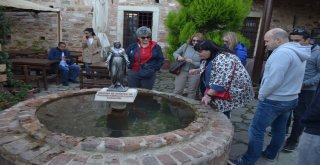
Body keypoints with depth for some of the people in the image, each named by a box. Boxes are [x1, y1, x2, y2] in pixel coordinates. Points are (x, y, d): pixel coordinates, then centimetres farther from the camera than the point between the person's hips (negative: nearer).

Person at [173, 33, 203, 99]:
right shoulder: (186, 46, 0)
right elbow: (175, 53, 8)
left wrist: (193, 63, -24)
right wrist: (178, 56, -14)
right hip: (182, 71, 1)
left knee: (192, 92, 14)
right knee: (177, 91, 3)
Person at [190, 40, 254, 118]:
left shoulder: (223, 59, -28)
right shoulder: (208, 58, 4)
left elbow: (221, 81, -33)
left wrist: (208, 95, -31)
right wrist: (197, 70, 5)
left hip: (231, 91, -9)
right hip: (217, 91, 9)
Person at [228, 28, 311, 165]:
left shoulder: (282, 52, -23)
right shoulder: (297, 52, 9)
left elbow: (273, 80, -28)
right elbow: (289, 78, 13)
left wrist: (261, 95, -12)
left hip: (274, 101, -10)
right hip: (290, 99, 10)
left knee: (256, 130, -2)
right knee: (279, 129, 20)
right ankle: (270, 154, 37)